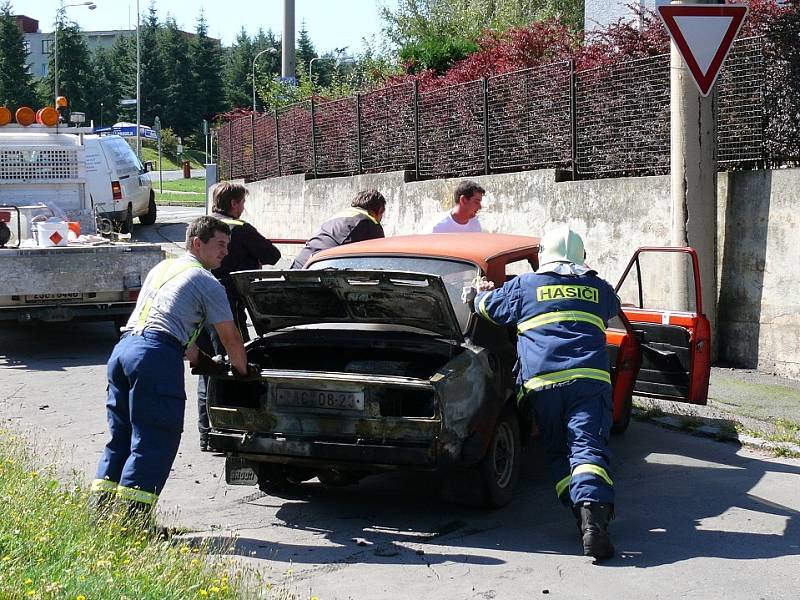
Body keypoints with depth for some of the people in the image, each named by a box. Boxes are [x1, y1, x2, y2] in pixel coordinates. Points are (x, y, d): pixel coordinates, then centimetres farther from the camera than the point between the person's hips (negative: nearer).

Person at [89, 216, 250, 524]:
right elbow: (231, 339, 10)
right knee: (154, 442, -5)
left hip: (122, 348, 8)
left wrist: (201, 360, 38)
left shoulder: (162, 268, 29)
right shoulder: (207, 283, 6)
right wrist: (242, 372, 26)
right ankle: (131, 519, -9)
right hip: (156, 355, -8)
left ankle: (100, 510, 14)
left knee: (121, 436, 15)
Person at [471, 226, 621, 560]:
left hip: (542, 382, 0)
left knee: (558, 453, 13)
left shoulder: (524, 286, 14)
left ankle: (584, 519, -1)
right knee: (588, 448, -10)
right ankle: (595, 517, -32)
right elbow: (613, 308, 42)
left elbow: (487, 307, 26)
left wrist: (483, 292, 49)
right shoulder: (598, 288, 19)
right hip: (590, 379, 0)